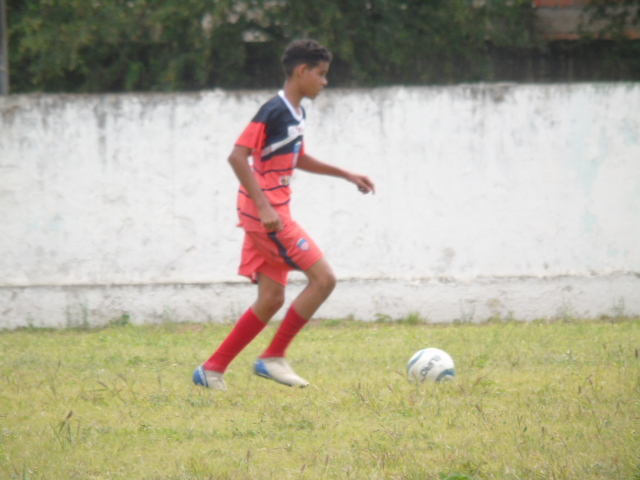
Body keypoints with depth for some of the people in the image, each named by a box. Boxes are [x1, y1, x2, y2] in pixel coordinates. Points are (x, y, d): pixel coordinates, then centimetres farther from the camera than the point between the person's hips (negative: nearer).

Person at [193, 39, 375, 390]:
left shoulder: (295, 114, 15)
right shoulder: (274, 111, -15)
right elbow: (237, 156, -21)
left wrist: (346, 175, 30)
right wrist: (264, 207, -26)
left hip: (270, 215, 10)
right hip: (266, 213, -10)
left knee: (271, 300, 8)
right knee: (323, 278, -10)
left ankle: (212, 370, 10)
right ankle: (273, 357, -5)